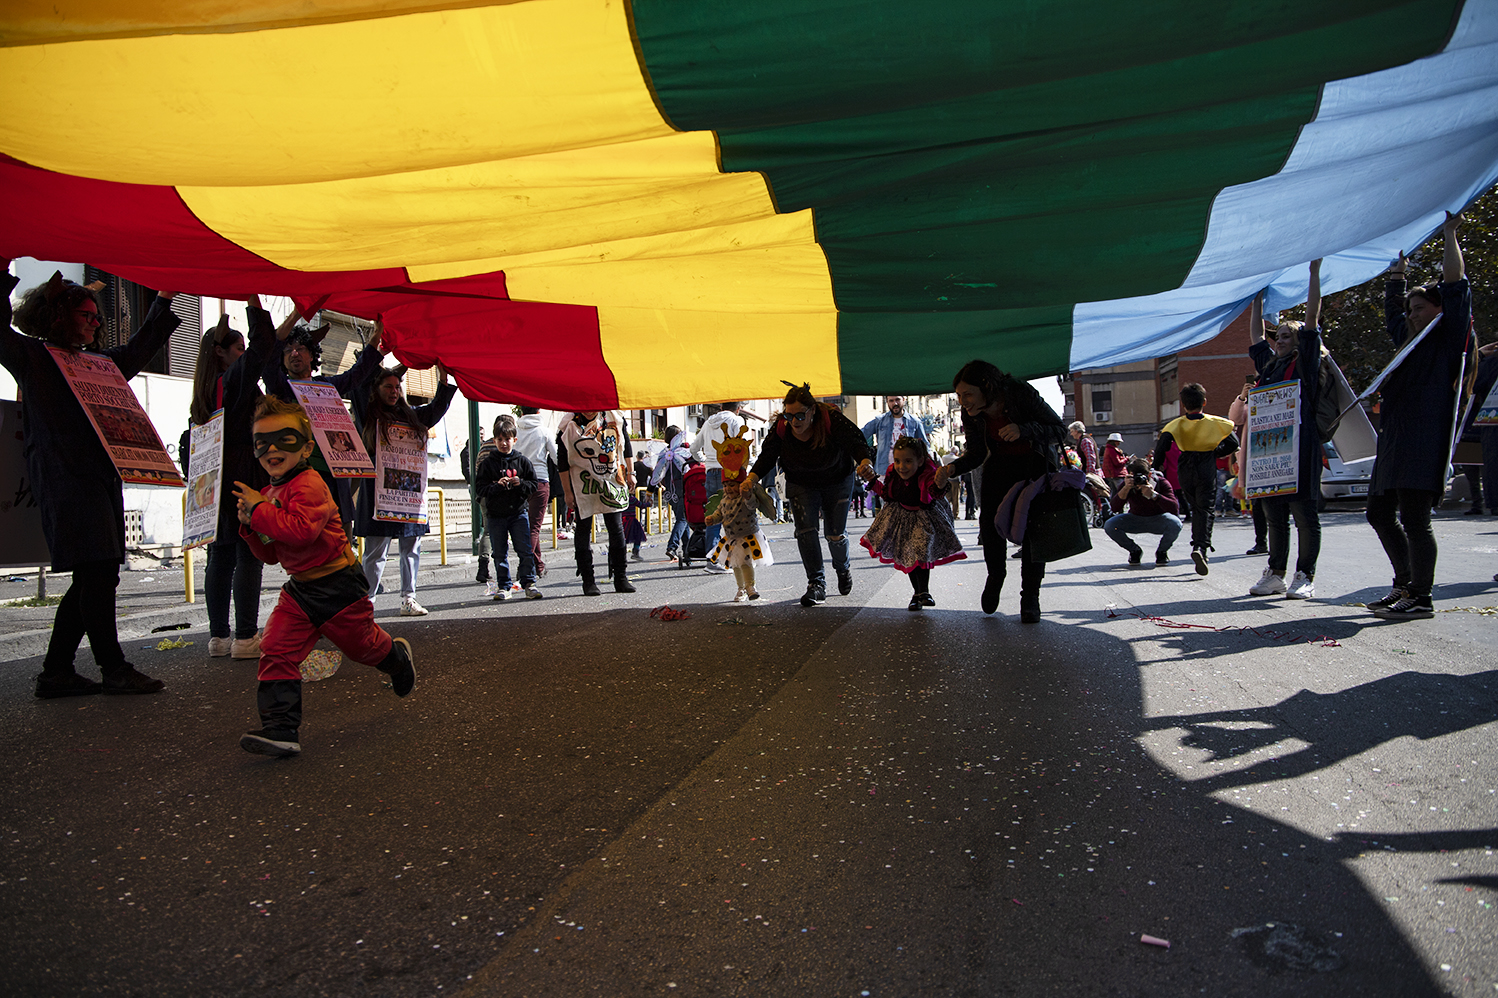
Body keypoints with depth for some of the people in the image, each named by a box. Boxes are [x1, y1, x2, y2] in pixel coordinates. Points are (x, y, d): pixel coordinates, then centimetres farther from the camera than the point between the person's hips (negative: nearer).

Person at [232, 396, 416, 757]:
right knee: (276, 651, -8)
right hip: (300, 588, 7)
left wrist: (259, 510, -26)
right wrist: (251, 526, -3)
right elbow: (271, 554, 14)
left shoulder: (308, 484, -18)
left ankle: (397, 656, 47)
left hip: (337, 585, -7)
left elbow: (302, 530, -35)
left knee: (363, 645, 12)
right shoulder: (269, 494, 12)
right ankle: (281, 730, -7)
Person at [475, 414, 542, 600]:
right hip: (496, 514, 0)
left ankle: (528, 583, 5)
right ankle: (504, 586, 14)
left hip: (519, 511, 0)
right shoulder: (488, 463, 3)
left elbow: (533, 484, 6)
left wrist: (521, 483, -13)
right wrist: (497, 485, -17)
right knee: (500, 553, 6)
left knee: (525, 550, -3)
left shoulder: (522, 461, 4)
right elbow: (479, 487, -1)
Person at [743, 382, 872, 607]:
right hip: (801, 485, 2)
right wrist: (751, 478, -33)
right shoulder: (781, 428, -19)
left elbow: (857, 442, -30)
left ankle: (843, 568, 34)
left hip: (837, 483, -2)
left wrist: (864, 461, -52)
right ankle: (817, 584, -6)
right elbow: (767, 457, -15)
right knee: (805, 530, -14)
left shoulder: (832, 420, -28)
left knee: (835, 534, 0)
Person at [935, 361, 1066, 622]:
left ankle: (1030, 596, 3)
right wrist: (952, 468, -24)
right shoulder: (970, 414, -14)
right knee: (989, 520, -13)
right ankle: (996, 575, 13)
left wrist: (1022, 430, -38)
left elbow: (1060, 429, -21)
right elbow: (976, 453, -4)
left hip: (1036, 464, -3)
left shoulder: (1020, 393, -27)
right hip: (1000, 465, 3)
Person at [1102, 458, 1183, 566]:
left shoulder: (1161, 482, -21)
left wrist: (1153, 494, -44)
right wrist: (1125, 489, -39)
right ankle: (1135, 551, 2)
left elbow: (1175, 509, -33)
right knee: (1109, 526, -24)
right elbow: (1115, 508, -27)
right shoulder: (1128, 484, -16)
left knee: (1175, 524, -35)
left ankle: (1161, 552, -4)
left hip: (1158, 520, -2)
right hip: (1135, 519, 2)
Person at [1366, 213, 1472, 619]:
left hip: (1425, 441, -9)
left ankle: (1421, 597, -3)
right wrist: (1399, 264, 38)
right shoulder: (1408, 338, 21)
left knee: (1413, 518, -11)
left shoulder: (1448, 338, 0)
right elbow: (1392, 306, 37)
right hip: (1394, 440, 9)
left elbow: (1454, 285, -8)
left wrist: (1449, 233, -1)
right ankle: (1405, 586, 23)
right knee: (1380, 513, 13)